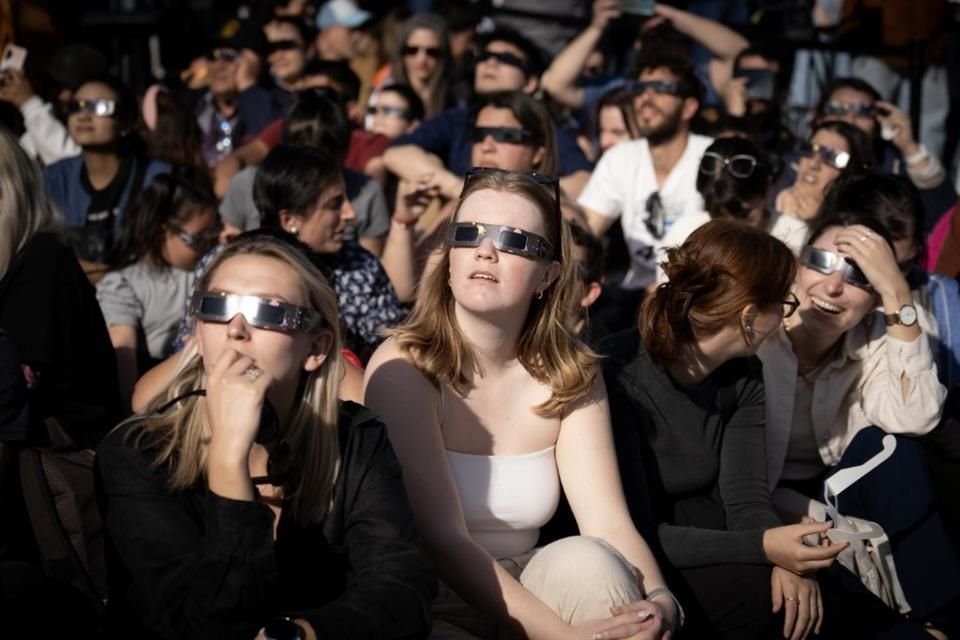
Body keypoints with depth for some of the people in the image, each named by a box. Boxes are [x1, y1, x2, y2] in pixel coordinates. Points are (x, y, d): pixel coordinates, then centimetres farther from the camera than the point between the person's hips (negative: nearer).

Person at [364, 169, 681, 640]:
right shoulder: (403, 367, -15)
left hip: (522, 592, 4)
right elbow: (443, 540, -22)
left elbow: (609, 524, -9)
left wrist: (659, 602, -30)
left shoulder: (570, 374, -1)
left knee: (587, 561, -26)